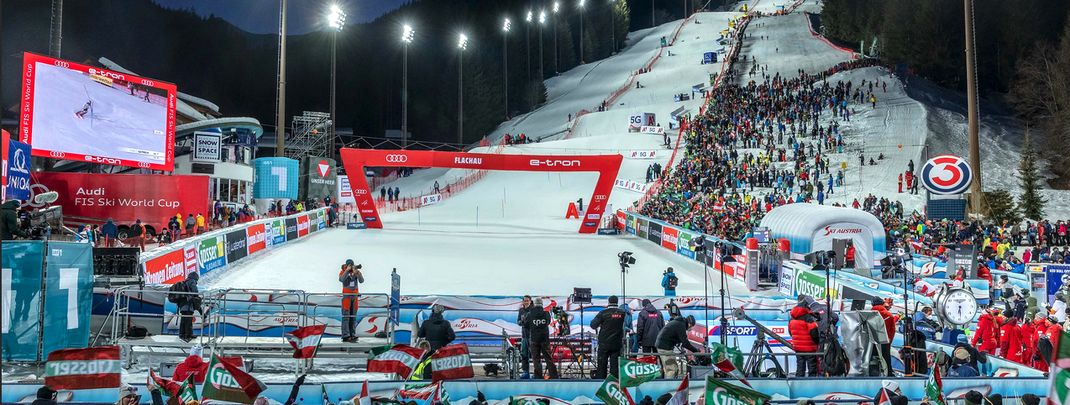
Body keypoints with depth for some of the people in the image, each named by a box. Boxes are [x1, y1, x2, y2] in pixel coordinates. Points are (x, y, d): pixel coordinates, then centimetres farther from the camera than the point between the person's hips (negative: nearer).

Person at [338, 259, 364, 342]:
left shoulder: (357, 272, 4)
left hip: (355, 296, 4)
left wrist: (356, 272, -25)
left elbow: (361, 281, -11)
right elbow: (341, 280, -24)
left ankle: (352, 335, 10)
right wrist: (347, 270, -26)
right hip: (346, 296, -4)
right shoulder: (343, 272, -4)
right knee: (346, 316, -8)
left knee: (353, 317, 6)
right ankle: (345, 336, -11)